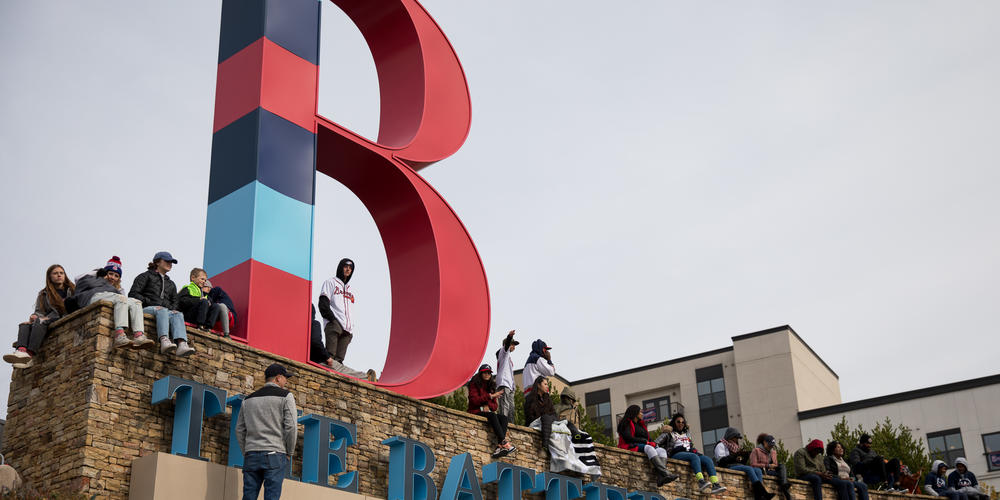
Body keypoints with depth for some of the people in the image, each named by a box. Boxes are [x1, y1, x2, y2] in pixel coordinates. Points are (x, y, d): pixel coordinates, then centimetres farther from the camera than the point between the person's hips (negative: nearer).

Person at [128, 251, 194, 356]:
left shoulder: (171, 284, 33)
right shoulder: (146, 276, 16)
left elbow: (174, 303, 28)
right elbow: (133, 294, 3)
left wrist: (173, 309, 2)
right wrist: (151, 303, -9)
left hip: (167, 311, 4)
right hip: (147, 309, -4)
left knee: (178, 314, -31)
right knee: (162, 311, -38)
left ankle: (182, 344, -58)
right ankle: (164, 341, -62)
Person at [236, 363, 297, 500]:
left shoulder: (248, 399, 18)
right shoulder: (285, 396, 2)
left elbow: (240, 430, 16)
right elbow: (291, 427, -6)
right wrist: (289, 453, 4)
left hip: (251, 455, 5)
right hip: (275, 454, -5)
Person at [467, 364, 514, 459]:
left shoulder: (491, 386, 20)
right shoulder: (474, 384, 3)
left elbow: (495, 406, 13)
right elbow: (474, 400, -12)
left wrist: (488, 406, -11)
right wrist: (490, 396, -16)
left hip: (487, 411, 6)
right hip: (476, 412, -6)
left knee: (504, 417, -22)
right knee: (492, 415, -35)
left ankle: (500, 446, -42)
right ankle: (504, 442, -47)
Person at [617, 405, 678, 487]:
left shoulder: (641, 425, 31)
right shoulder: (627, 424, 8)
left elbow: (648, 438, 24)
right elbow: (628, 438, -9)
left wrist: (652, 443, -1)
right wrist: (645, 442, -10)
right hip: (633, 446, -7)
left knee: (662, 451, -22)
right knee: (649, 449, -36)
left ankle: (660, 478, -46)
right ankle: (666, 473, -52)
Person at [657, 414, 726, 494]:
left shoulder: (686, 433, 32)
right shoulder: (669, 433, 17)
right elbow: (656, 443, 11)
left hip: (690, 452, 6)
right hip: (677, 454, -6)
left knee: (708, 460, -21)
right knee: (694, 456, -36)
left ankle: (715, 485, -38)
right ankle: (701, 482, -57)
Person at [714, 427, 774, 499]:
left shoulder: (735, 446, 29)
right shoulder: (721, 445, 6)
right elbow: (721, 461, -11)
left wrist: (746, 457, 5)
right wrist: (735, 455, -14)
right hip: (729, 467, -8)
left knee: (758, 470, -15)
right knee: (749, 469, -30)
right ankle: (764, 493, -41)